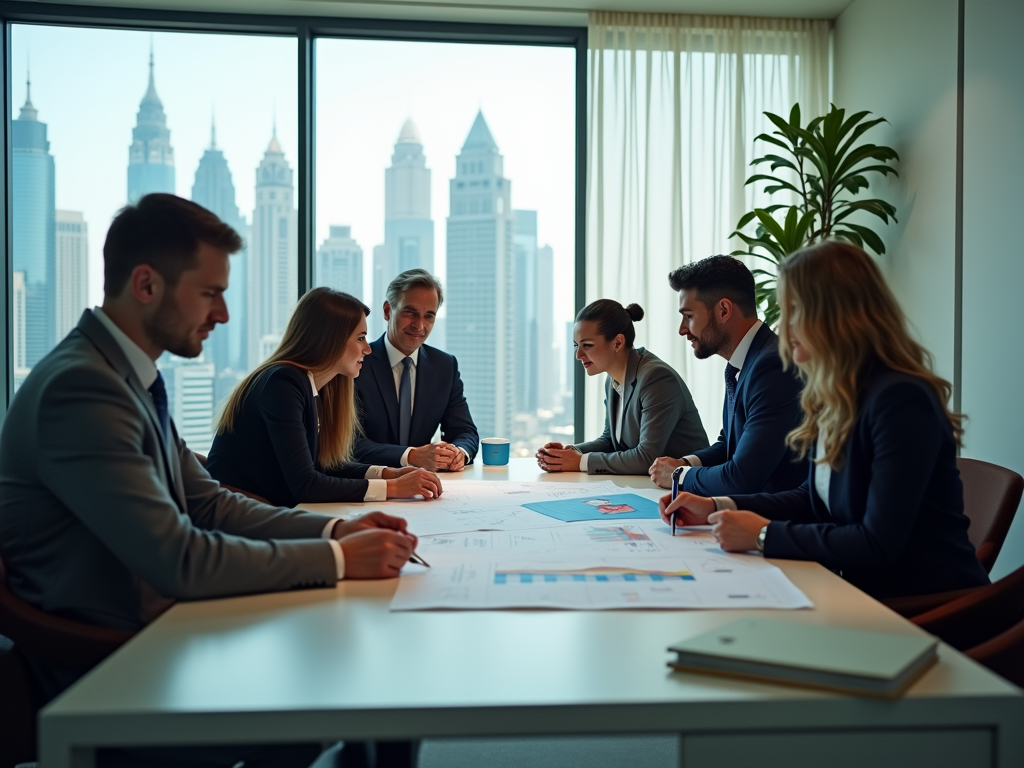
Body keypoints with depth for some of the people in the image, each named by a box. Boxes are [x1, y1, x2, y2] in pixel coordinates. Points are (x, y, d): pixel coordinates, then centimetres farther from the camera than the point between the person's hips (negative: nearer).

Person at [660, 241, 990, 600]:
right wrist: (717, 507, 6)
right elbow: (816, 499, 16)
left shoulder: (900, 400, -22)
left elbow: (879, 545, -24)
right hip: (866, 589, 8)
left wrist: (764, 535, -18)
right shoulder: (832, 397, 5)